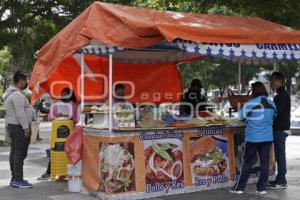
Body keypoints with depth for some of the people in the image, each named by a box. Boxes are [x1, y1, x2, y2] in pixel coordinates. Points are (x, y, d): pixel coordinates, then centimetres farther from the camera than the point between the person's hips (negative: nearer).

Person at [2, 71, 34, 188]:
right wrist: (26, 128, -22)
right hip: (19, 126, -11)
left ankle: (14, 178, 19)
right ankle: (18, 180, -10)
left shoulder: (11, 93, 17)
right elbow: (20, 114, -23)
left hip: (13, 126, 11)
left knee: (14, 152, 13)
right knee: (20, 153, -11)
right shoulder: (18, 94, -17)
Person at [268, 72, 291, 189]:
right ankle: (280, 179, 18)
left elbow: (277, 112, -22)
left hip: (281, 129, -10)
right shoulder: (280, 95, 17)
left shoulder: (283, 95, -14)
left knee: (280, 155, -6)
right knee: (279, 155, 12)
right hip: (279, 128, 10)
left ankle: (281, 182, -1)